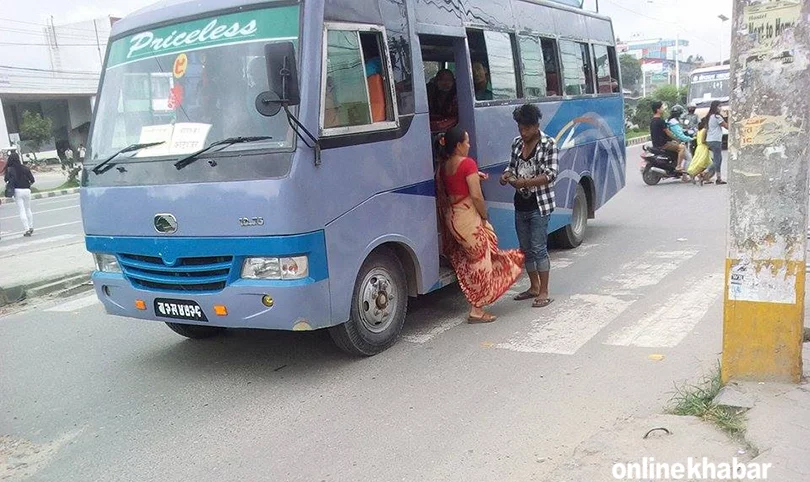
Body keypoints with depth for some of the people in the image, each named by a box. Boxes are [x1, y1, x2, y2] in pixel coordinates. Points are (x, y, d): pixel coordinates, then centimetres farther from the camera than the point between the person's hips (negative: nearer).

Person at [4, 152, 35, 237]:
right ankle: (31, 227, 21)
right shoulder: (25, 168, -2)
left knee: (22, 211, 2)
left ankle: (27, 229, -4)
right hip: (26, 190, 2)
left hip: (17, 191, -2)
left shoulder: (9, 169, -5)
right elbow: (32, 179, -1)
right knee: (28, 209, 17)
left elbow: (6, 179, -14)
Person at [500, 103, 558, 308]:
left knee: (539, 248, -6)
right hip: (520, 205, 6)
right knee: (526, 249, 13)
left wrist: (526, 182, -27)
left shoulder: (548, 144, -8)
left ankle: (544, 292, 3)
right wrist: (507, 175, -4)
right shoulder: (517, 143, 9)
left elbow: (551, 174, -14)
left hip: (539, 205, -6)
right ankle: (534, 287, 26)